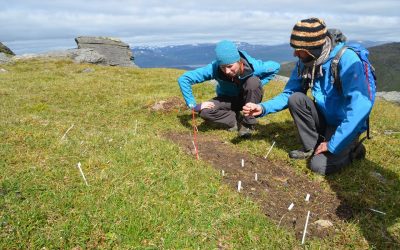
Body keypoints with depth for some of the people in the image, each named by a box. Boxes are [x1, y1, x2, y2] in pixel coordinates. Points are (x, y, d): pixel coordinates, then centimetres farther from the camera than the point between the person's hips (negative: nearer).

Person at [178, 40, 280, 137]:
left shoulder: (253, 66, -29)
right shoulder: (214, 68, -30)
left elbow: (276, 66, -9)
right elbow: (184, 79, -27)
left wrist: (257, 86, -17)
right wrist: (193, 105, -31)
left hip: (248, 99, 0)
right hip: (227, 100, 0)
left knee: (253, 81, -33)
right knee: (205, 111, -28)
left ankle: (248, 123, -17)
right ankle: (238, 120, -8)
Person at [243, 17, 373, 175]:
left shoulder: (346, 59, -27)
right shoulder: (304, 62, -7)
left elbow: (361, 106, -34)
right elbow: (288, 94, 0)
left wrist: (333, 144, -32)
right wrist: (263, 108, -18)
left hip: (347, 124, -6)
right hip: (326, 118, 6)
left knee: (319, 165, -21)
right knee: (295, 99, -17)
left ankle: (352, 148, 9)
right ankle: (311, 147, -1)